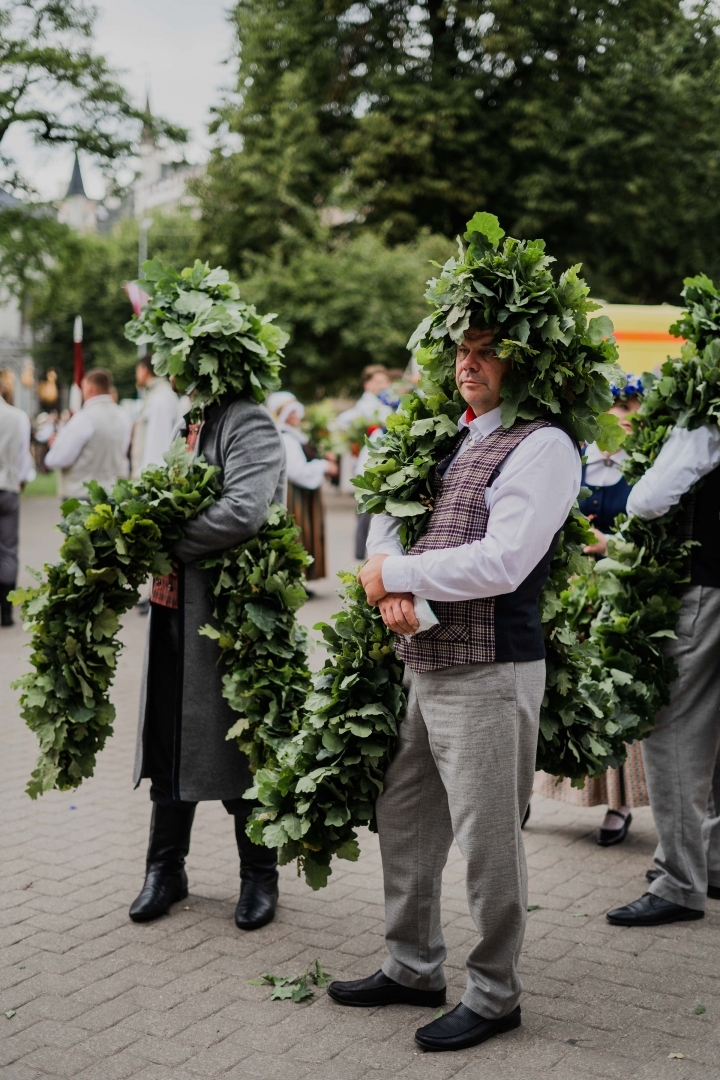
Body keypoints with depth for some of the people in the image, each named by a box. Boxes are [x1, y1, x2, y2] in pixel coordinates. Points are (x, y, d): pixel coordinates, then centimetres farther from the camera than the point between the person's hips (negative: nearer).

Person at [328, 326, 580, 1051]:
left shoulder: (542, 446, -12)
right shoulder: (449, 440, 15)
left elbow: (499, 564, -21)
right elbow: (388, 515, 18)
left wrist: (391, 572, -10)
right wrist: (394, 590, -4)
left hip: (487, 672, -9)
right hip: (421, 664, 9)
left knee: (486, 837, 2)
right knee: (403, 819, 17)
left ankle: (493, 995, 20)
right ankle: (413, 968, 34)